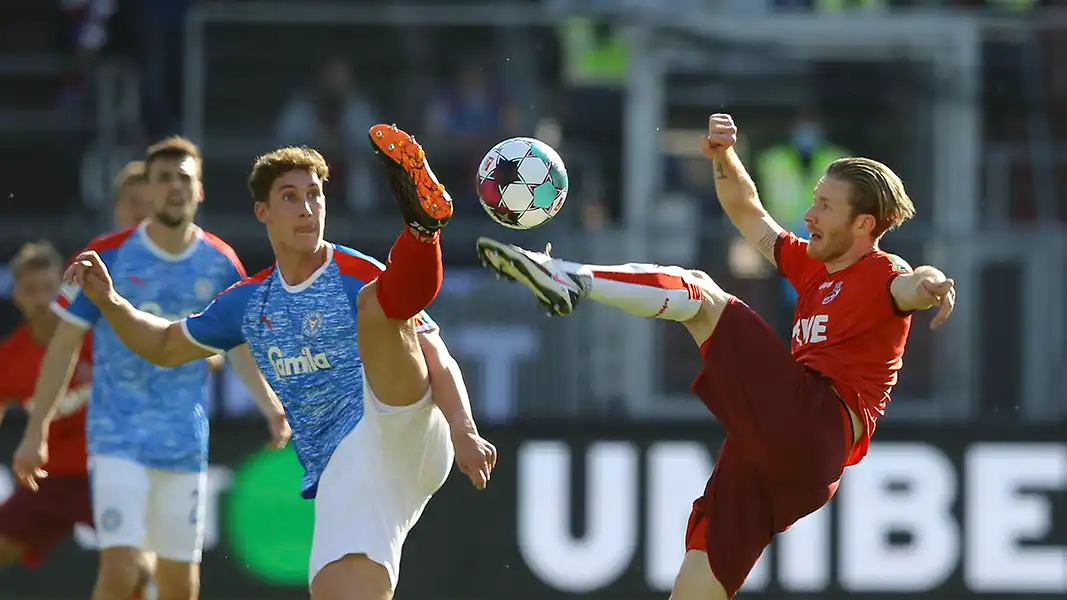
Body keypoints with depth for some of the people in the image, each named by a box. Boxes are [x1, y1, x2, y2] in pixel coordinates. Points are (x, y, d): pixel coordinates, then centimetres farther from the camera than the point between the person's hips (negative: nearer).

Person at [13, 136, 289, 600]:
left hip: (185, 441, 3)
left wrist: (271, 406, -6)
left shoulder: (221, 265, 3)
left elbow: (241, 350, 12)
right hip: (118, 436, -3)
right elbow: (65, 345, 1)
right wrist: (36, 432, -1)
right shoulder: (107, 255, -5)